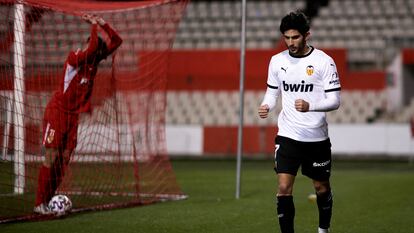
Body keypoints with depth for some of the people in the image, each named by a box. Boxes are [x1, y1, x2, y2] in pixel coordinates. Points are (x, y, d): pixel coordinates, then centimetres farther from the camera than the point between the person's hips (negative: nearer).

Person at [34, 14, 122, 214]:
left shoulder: (94, 60, 3)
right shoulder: (74, 58, -17)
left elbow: (116, 41, 6)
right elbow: (92, 48, -36)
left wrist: (103, 24, -7)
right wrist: (94, 26, -23)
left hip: (73, 115, 7)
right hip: (57, 112, -7)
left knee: (64, 160, 3)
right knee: (51, 158, -8)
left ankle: (48, 200, 9)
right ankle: (39, 204, -4)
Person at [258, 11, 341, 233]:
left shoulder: (324, 61, -9)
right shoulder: (277, 61, 2)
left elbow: (334, 100, -11)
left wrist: (310, 106, -28)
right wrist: (266, 106, -8)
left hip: (317, 137, -1)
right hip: (287, 135, 1)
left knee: (322, 188, 13)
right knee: (283, 188, -13)